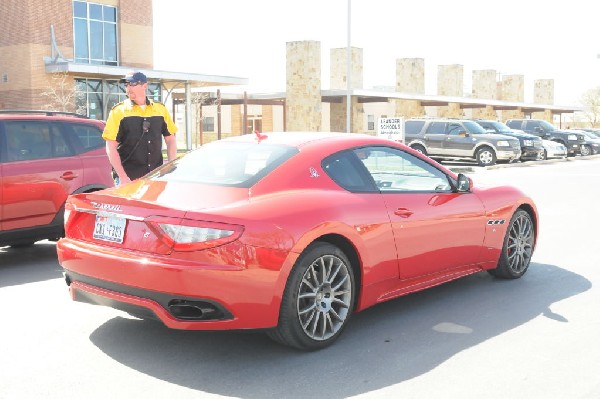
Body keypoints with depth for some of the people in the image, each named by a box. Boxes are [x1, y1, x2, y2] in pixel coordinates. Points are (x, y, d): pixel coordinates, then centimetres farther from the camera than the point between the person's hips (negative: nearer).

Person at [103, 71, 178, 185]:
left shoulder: (160, 109, 8)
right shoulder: (119, 111, 0)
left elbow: (171, 140, 14)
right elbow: (111, 148, -4)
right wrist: (122, 177, -12)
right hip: (128, 178, -3)